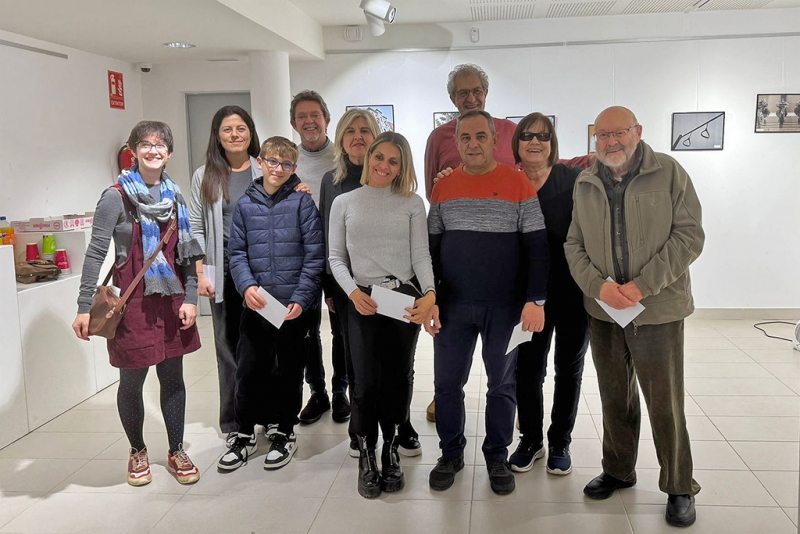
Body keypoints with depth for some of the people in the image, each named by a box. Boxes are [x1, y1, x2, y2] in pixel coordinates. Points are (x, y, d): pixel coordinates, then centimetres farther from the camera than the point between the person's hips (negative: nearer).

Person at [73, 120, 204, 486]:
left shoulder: (175, 196, 7)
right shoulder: (116, 197, -8)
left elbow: (187, 252, 8)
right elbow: (95, 254, -9)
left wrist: (190, 298, 0)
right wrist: (84, 307, -13)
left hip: (171, 299, 4)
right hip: (132, 302, -4)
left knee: (173, 377, 11)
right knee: (132, 380, 8)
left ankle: (177, 452, 26)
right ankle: (138, 452, 29)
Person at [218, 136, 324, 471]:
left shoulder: (302, 202, -4)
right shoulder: (245, 204, 5)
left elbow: (314, 255, -7)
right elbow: (237, 253, 4)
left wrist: (301, 299, -14)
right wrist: (247, 286, -14)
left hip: (296, 305, -2)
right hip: (256, 305, 2)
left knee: (289, 371, 11)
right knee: (247, 371, 7)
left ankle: (285, 433, 30)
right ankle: (245, 435, 26)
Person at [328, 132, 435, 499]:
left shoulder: (412, 204, 5)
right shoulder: (344, 203, 7)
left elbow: (421, 254, 0)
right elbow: (336, 256, 6)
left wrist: (429, 294, -15)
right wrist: (353, 291, -10)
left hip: (404, 298, 1)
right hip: (362, 301, 0)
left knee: (398, 377, 7)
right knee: (366, 381, -2)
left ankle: (390, 449, 27)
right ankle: (366, 456, 18)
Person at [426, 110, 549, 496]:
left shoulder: (518, 184, -3)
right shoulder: (443, 188, 6)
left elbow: (536, 247, -5)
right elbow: (431, 248, 8)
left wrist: (535, 300, -12)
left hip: (505, 307, -2)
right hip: (453, 305, 2)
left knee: (502, 385, 9)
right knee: (447, 383, 7)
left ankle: (497, 457, 26)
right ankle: (451, 454, 26)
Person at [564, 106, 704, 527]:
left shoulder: (668, 173, -5)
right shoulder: (584, 184, 6)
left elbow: (689, 236, -9)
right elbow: (573, 245, 6)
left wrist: (642, 286, -17)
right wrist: (598, 285, -11)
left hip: (658, 310, -3)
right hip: (602, 311, 4)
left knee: (664, 402, 2)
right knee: (614, 398, 15)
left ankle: (680, 488, 21)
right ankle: (618, 471, 34)